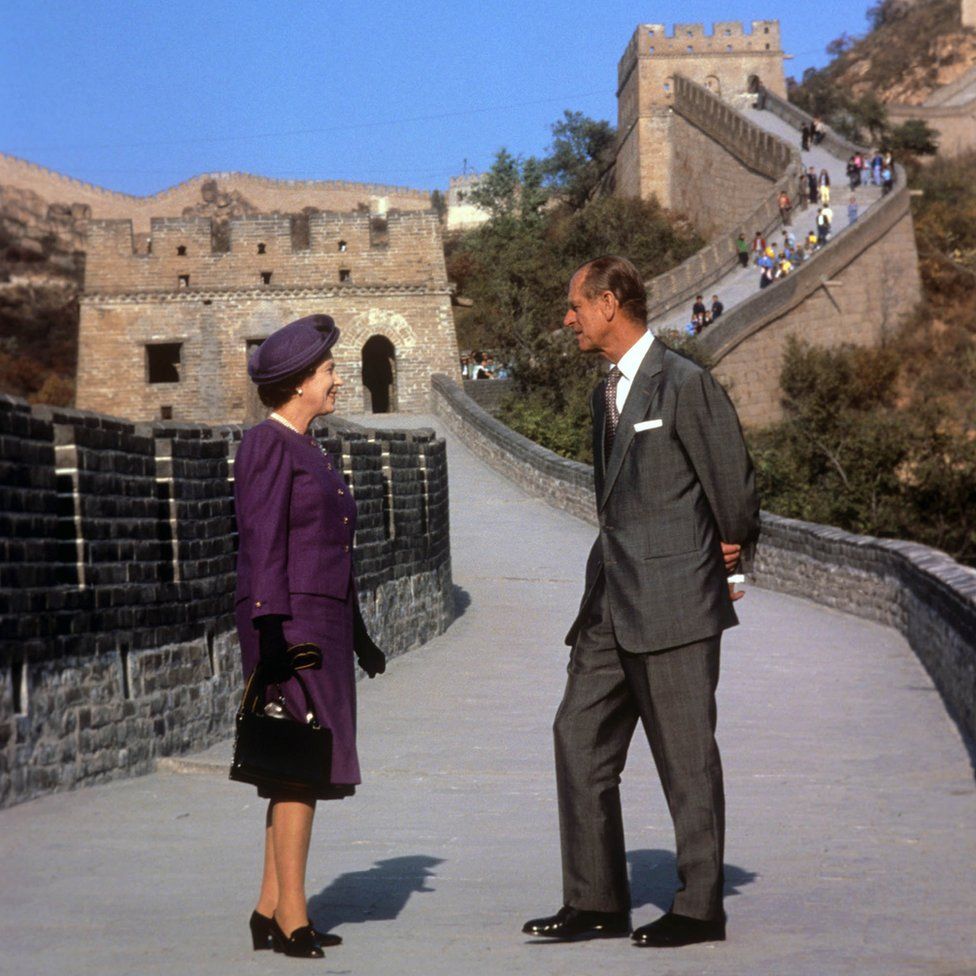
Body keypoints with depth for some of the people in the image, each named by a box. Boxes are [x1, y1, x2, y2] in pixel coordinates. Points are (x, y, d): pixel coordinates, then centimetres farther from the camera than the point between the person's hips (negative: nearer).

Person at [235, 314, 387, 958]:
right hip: (289, 622, -9)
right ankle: (291, 918, -4)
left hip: (325, 622, 9)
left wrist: (357, 635, 22)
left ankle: (271, 911, 14)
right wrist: (271, 629, -24)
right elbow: (262, 545, -16)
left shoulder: (309, 450, 19)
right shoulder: (268, 446, -8)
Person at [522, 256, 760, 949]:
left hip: (673, 601, -9)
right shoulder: (607, 394, 17)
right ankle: (597, 903, 13)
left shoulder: (685, 384, -10)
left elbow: (734, 478, -7)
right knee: (580, 737, 6)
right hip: (613, 603, 9)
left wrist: (729, 555, 6)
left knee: (686, 756, 0)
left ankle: (700, 909, 11)